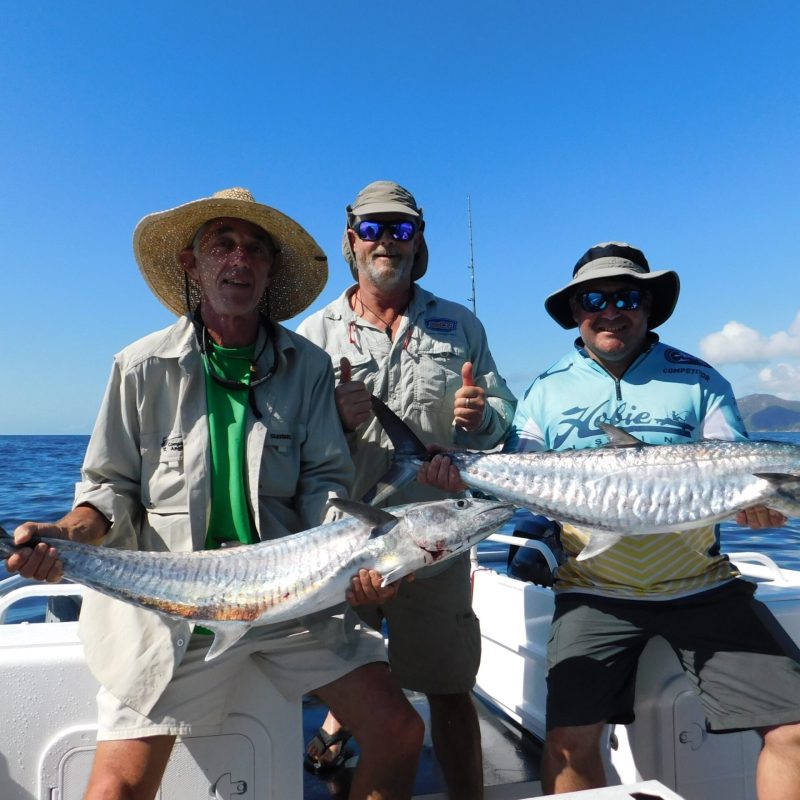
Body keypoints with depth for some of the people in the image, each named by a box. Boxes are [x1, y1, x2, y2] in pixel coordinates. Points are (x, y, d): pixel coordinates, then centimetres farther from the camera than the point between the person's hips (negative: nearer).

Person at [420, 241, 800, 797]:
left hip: (700, 585, 1)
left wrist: (754, 501, -23)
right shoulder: (548, 392, 6)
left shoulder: (698, 380, 5)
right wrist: (462, 473, -19)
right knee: (569, 740, -11)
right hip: (595, 592, 0)